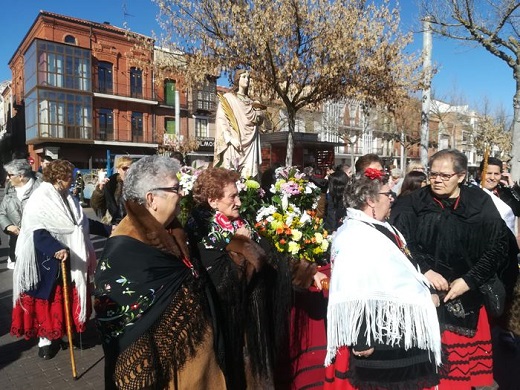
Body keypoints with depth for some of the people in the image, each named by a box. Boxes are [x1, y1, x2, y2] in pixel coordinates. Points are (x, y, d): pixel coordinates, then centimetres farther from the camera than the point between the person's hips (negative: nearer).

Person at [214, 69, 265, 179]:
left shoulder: (250, 101, 22)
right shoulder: (227, 98, 6)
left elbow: (259, 120, 16)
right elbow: (221, 120, -5)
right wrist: (231, 138, -17)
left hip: (250, 143, 4)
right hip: (233, 143, -4)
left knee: (248, 174, -7)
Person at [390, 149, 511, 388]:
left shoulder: (480, 202, 0)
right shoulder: (414, 203, -3)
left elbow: (499, 246, -2)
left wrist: (469, 280, -9)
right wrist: (424, 270, -19)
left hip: (468, 296, 2)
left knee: (468, 354, 12)